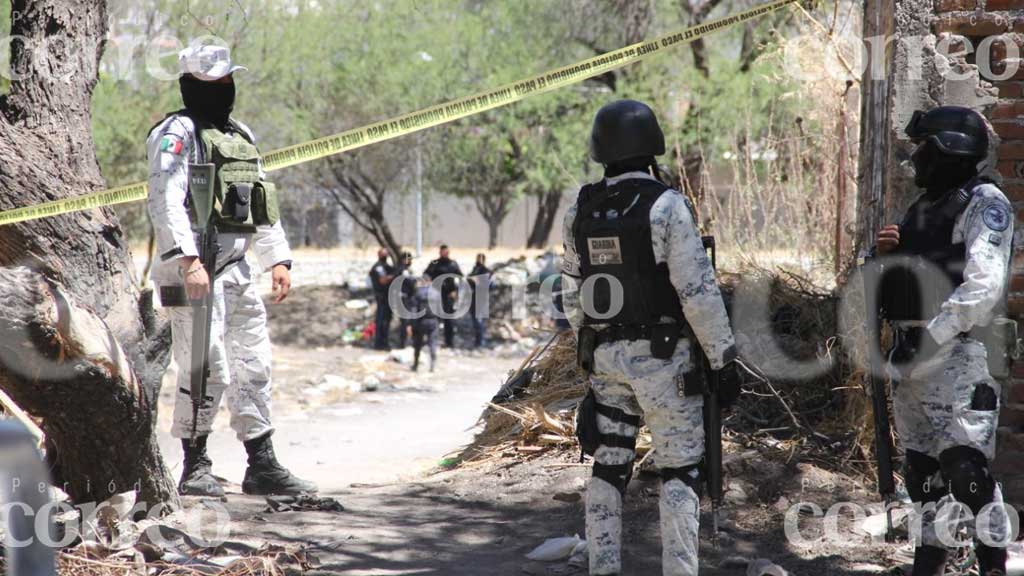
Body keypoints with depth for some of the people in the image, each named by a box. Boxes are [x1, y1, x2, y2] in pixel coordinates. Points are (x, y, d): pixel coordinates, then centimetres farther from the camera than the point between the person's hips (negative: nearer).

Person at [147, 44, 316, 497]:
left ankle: (262, 467, 16)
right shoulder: (178, 133, -7)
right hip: (194, 272, -8)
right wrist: (188, 260, -28)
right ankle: (195, 468, 2)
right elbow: (165, 201, -18)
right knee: (206, 372, -9)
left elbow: (262, 204, 25)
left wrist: (278, 259, 15)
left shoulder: (242, 136, 20)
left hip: (237, 269, 8)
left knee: (254, 368, 9)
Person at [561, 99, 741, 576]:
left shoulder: (581, 211, 2)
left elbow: (572, 293, 10)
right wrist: (725, 360, -10)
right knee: (680, 469, 2)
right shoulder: (667, 206, -15)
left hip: (604, 355, 5)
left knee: (609, 465, 12)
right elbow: (698, 290, -16)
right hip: (662, 356, -5)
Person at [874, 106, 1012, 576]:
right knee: (920, 465, 14)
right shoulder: (924, 206, 18)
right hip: (909, 354, 9)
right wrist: (886, 253, 3)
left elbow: (983, 287, -20)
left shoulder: (984, 203, -9)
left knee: (966, 467, -13)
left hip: (956, 355, -9)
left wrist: (931, 335, -22)